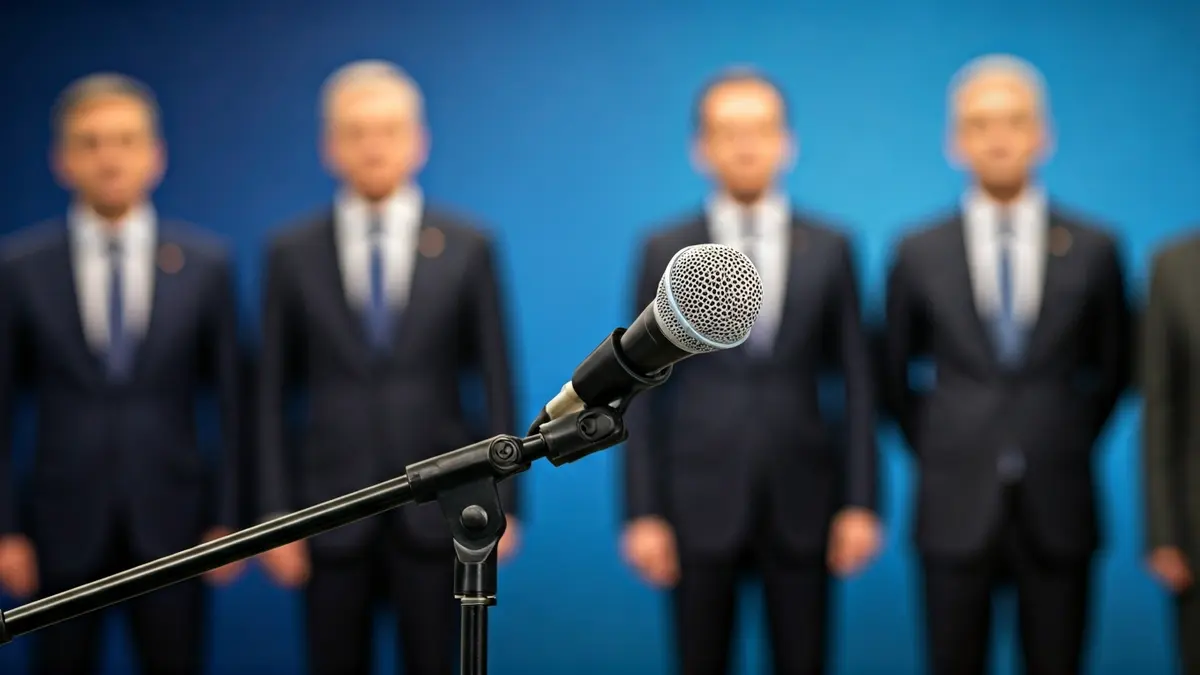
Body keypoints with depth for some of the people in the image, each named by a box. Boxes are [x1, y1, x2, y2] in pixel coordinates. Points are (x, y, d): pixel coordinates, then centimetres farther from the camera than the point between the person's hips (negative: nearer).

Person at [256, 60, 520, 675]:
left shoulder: (468, 248, 0)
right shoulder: (292, 253, 2)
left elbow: (496, 384, 1)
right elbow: (272, 393, 3)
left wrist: (502, 503, -2)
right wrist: (276, 513, -1)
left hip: (437, 509, -1)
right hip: (331, 511, 1)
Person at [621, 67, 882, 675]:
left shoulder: (829, 249, 3)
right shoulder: (664, 251, 1)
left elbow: (857, 384, 4)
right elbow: (644, 392, 1)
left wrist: (860, 503, -2)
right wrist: (643, 512, -5)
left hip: (801, 502, 1)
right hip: (700, 502, 0)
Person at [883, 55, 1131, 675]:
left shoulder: (1093, 251, 1)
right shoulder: (918, 255, 1)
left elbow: (1112, 368, 13)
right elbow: (896, 373, 12)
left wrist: (1065, 450, 12)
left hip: (1057, 512, 0)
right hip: (956, 510, 0)